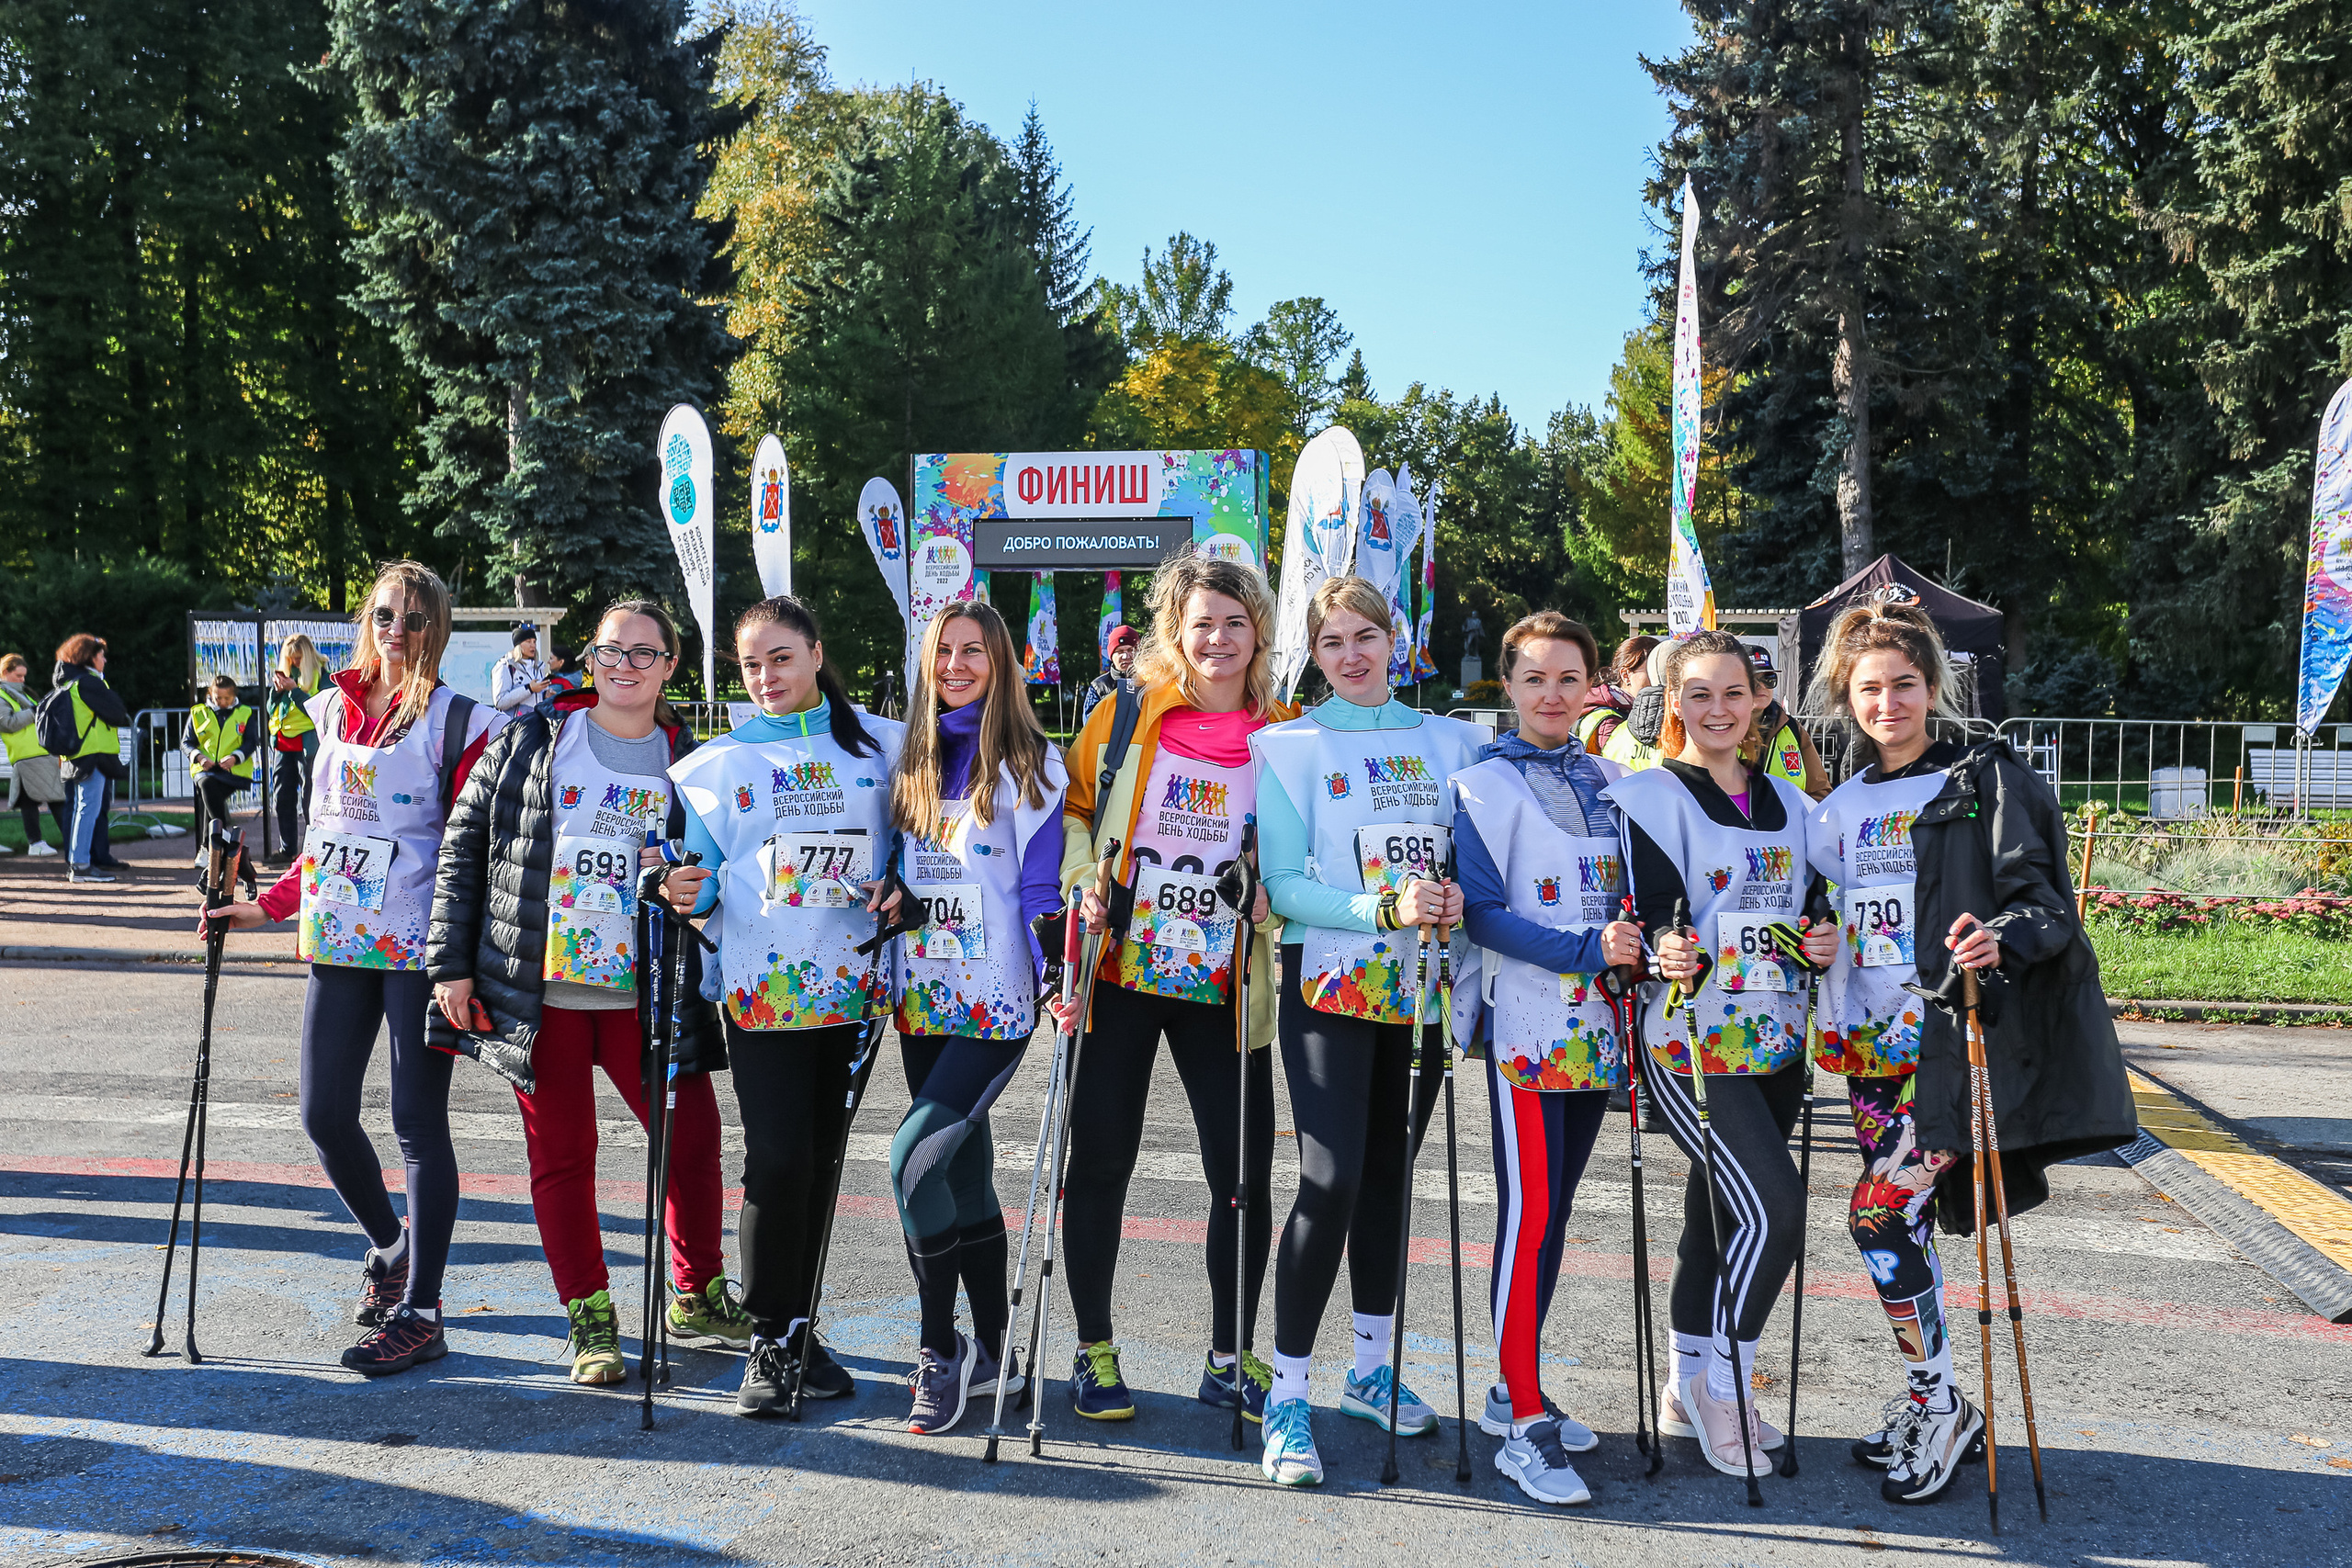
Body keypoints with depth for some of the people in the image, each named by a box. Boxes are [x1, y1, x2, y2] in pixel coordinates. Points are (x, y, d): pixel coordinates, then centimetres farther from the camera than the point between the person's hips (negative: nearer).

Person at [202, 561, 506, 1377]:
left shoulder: (457, 721, -5)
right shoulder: (335, 708, 13)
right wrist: (267, 907, 15)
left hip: (418, 943, -6)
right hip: (338, 938, 6)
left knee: (417, 1122, -2)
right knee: (324, 1114, 6)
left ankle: (420, 1312, 6)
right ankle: (392, 1245, 33)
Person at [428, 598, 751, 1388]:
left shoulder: (688, 761, 7)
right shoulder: (531, 738, 4)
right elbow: (464, 846, 4)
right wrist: (451, 963, -1)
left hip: (644, 990, 1)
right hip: (537, 989, -1)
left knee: (692, 1137, 2)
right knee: (561, 1153, 6)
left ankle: (698, 1295, 23)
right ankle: (589, 1317, 19)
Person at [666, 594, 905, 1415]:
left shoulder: (882, 746, 7)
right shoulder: (714, 765, 7)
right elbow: (703, 878, 8)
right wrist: (687, 892, -14)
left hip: (852, 985, 2)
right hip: (761, 987, -1)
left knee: (820, 1160, 9)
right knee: (777, 1161, -9)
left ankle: (800, 1329, 22)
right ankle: (771, 1339, 6)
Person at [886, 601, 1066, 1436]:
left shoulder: (1029, 762, -4)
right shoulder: (912, 762, 13)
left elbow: (1043, 884, -8)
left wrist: (1058, 978, -16)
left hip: (997, 1001, -6)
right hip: (924, 998, 6)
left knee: (915, 1158, -17)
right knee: (966, 1171, 12)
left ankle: (941, 1350, -3)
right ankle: (992, 1354, 23)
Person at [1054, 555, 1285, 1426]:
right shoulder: (1128, 712, 2)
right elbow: (1075, 808, 9)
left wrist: (1274, 894, -7)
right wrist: (1085, 887, -6)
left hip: (1223, 986, 1)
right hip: (1119, 974, 0)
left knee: (1244, 1175, 2)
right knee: (1100, 1164, 5)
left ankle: (1231, 1359, 20)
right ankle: (1093, 1349, 23)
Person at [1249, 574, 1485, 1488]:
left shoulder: (1452, 742, 8)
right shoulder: (1288, 747, -2)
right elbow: (1282, 884, -8)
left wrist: (1457, 901, -11)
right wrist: (1384, 909, -21)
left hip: (1421, 986, 4)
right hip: (1330, 980, -4)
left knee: (1389, 1175, 14)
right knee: (1332, 1181, -13)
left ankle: (1371, 1370, 29)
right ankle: (1287, 1399, -3)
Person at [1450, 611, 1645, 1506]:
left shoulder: (1612, 781, 13)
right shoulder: (1485, 785, -4)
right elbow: (1484, 913, -11)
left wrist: (1639, 947, -1)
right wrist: (1585, 950, -20)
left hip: (1593, 1023, 6)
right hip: (1525, 1022, -6)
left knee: (1552, 1211, 12)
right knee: (1529, 1213, -8)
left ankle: (1517, 1392, 24)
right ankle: (1523, 1427, -2)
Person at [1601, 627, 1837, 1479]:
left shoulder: (1788, 806, 14)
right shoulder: (1646, 796, -5)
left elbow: (1807, 909, 21)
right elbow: (1650, 913, -12)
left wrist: (1823, 941, -1)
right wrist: (1666, 954, -33)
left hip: (1774, 1042, 6)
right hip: (1690, 1041, -6)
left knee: (1719, 1216, 13)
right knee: (1773, 1209, -15)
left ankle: (1690, 1390, 27)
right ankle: (1722, 1384, 4)